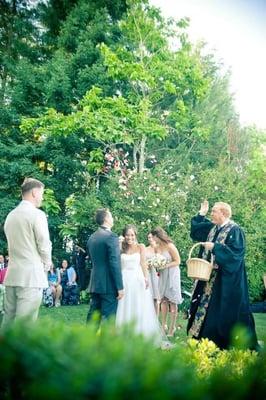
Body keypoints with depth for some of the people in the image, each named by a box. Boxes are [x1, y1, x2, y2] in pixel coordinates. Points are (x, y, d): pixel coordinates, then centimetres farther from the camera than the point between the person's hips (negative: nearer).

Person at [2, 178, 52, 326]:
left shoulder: (11, 215, 13)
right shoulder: (37, 214, -8)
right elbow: (44, 245, -9)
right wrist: (46, 265, 10)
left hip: (12, 275, 7)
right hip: (31, 276, -7)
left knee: (8, 323, 9)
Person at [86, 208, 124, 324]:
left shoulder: (91, 238, 12)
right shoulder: (111, 236, -12)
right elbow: (115, 264, -17)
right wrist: (120, 287, -15)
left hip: (95, 284, 8)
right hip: (109, 285, -7)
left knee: (93, 316, 11)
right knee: (107, 318, -4)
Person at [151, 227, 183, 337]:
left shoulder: (170, 246, -16)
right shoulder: (157, 247, 2)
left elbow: (177, 261, -13)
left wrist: (166, 266, -21)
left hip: (172, 274, -6)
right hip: (162, 275, 6)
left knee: (172, 301, 0)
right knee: (163, 300, 7)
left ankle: (172, 327, 7)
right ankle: (164, 325, 15)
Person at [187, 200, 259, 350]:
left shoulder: (235, 230, -13)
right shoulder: (212, 228, 10)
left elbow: (235, 252, -22)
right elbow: (195, 232, 25)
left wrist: (214, 247, -22)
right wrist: (201, 214, 15)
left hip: (226, 280, -8)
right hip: (209, 278, 8)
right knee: (204, 306, 11)